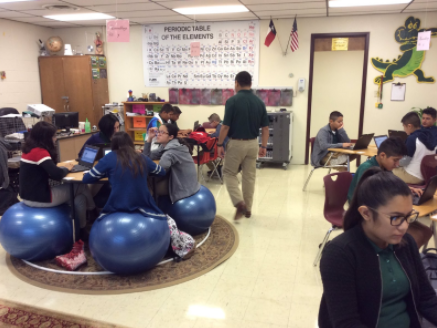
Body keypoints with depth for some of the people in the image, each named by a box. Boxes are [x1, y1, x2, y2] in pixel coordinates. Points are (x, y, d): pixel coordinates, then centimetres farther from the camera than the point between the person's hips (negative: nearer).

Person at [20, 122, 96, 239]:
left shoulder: (30, 149, 10)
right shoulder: (40, 152, -21)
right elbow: (57, 175, -27)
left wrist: (62, 166, 6)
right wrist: (66, 168, -5)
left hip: (29, 195, 9)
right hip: (39, 198, -9)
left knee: (80, 198, 10)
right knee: (81, 187, 2)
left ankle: (82, 229, 16)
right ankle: (93, 215, 23)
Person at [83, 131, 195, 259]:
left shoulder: (109, 158, 0)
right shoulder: (142, 158, 7)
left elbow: (86, 179, 5)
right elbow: (162, 172, 23)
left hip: (116, 209, -1)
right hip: (143, 208, 1)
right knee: (167, 220, 25)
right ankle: (182, 248, 18)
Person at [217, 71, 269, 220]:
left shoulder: (232, 101, -12)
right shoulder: (259, 102, 2)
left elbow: (226, 126, -14)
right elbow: (265, 127, 3)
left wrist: (220, 144, -4)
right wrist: (263, 146, 11)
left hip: (236, 143, -4)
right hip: (253, 143, 5)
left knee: (229, 173, 11)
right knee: (250, 176, 12)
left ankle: (239, 203, -5)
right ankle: (248, 208, 21)